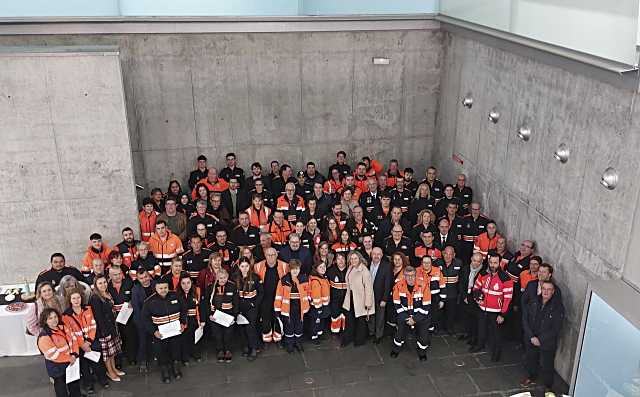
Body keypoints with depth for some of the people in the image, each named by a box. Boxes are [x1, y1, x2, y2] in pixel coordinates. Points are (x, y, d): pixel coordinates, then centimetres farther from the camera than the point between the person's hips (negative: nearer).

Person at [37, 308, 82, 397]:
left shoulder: (63, 328, 2)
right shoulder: (44, 337, -21)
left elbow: (74, 339, 3)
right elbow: (53, 354, -24)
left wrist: (75, 354, -12)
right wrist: (69, 359, -19)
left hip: (72, 363, 7)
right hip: (57, 368, -7)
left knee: (75, 386, 23)